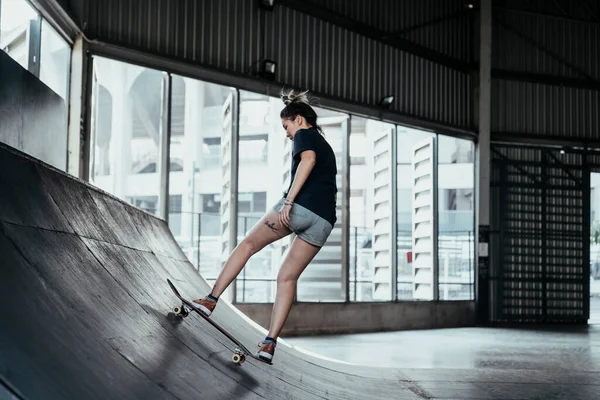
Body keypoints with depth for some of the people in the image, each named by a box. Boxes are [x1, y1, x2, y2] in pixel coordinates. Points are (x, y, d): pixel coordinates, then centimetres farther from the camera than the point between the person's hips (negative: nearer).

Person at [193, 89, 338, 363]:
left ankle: (211, 299, 8)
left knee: (249, 244, 11)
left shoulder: (304, 135, 8)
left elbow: (308, 158, -15)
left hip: (300, 206, -7)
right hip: (325, 220, 7)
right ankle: (270, 343, 1)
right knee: (287, 277, 8)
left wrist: (288, 201, -21)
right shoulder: (326, 147, 32)